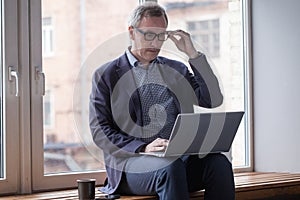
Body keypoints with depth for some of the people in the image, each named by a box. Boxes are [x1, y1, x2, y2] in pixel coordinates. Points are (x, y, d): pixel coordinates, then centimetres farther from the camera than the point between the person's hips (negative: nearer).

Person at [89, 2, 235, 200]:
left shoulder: (176, 69, 20)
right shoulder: (106, 75, 9)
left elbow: (213, 100, 9)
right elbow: (100, 131, 0)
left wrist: (193, 53, 5)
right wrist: (143, 147, -16)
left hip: (180, 156, 4)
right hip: (131, 162, -4)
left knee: (218, 162, -27)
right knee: (170, 167, -36)